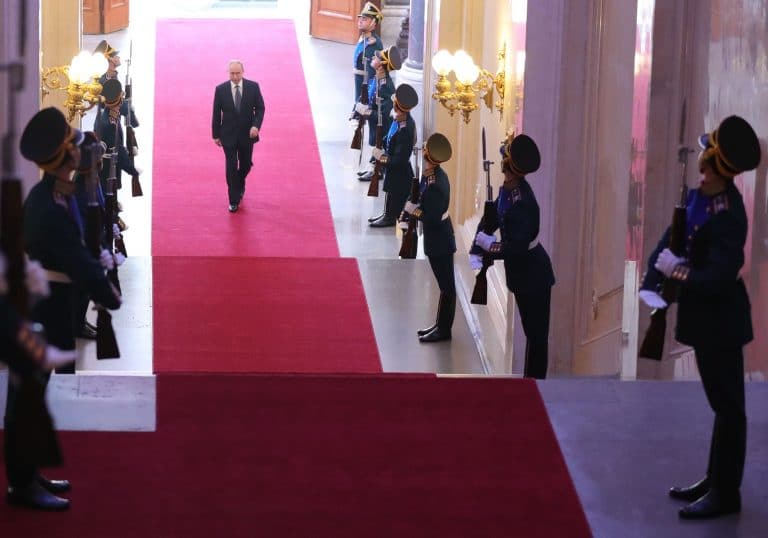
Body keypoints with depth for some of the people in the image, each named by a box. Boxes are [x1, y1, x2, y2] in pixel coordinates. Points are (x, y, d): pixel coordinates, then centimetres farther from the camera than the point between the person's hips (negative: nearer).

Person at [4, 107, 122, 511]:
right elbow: (77, 263, -22)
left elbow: (74, 251, 14)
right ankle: (22, 485, 6)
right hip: (39, 311, -10)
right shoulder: (52, 209, -26)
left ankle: (26, 473, 28)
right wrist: (110, 296, -8)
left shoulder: (49, 194, 5)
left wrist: (97, 265, 1)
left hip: (36, 308, 10)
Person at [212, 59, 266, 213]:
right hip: (229, 135, -1)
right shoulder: (221, 89, -7)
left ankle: (240, 183, 46)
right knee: (231, 167, -3)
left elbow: (260, 108, -2)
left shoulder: (253, 87, -7)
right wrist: (216, 135, 1)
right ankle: (234, 200, 5)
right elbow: (216, 113, -1)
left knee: (245, 164, 14)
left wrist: (256, 125, -17)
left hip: (247, 134, 1)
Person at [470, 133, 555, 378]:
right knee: (533, 332, 19)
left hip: (532, 275, -9)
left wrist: (489, 246, -18)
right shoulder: (509, 189, -3)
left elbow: (517, 247, -32)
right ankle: (531, 381, 30)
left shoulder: (521, 203, -29)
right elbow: (491, 219, 4)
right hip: (523, 272, 9)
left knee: (536, 334, 2)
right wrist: (476, 252, -6)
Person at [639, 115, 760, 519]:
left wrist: (677, 271, -17)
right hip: (706, 317, 9)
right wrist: (651, 283, -4)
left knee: (727, 405, 1)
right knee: (721, 401, 18)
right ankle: (716, 480, 30)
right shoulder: (700, 196, 0)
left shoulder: (727, 217, -26)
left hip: (719, 320, -9)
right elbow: (671, 238, 6)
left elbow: (718, 278, -29)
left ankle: (725, 493, 9)